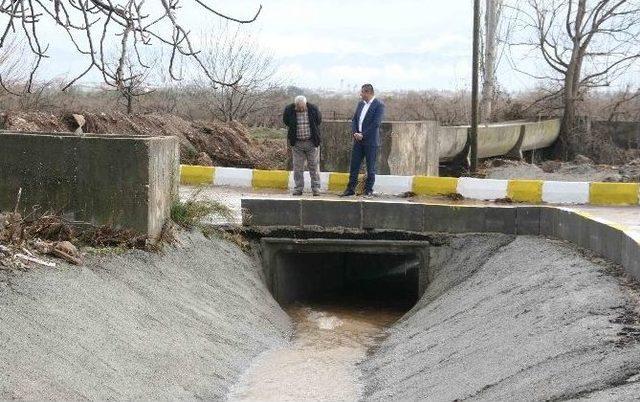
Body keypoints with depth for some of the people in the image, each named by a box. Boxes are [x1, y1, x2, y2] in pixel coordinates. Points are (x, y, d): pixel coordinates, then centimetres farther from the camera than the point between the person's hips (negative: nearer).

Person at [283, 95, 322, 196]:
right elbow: (286, 121, 11)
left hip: (311, 142, -1)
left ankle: (316, 188, 8)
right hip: (297, 143, 1)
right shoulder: (289, 110, -6)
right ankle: (298, 188, 11)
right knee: (297, 167, 3)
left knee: (313, 166, 2)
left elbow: (319, 120, 10)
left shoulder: (313, 109, -5)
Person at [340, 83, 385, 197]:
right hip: (358, 140, 6)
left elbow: (376, 124, -15)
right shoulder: (360, 104, 13)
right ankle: (351, 189, 14)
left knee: (370, 167, 1)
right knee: (354, 165, 7)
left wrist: (363, 135, -15)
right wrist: (354, 133, -4)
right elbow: (354, 120, 13)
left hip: (371, 141, -6)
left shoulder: (379, 105, -8)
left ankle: (369, 190, 9)